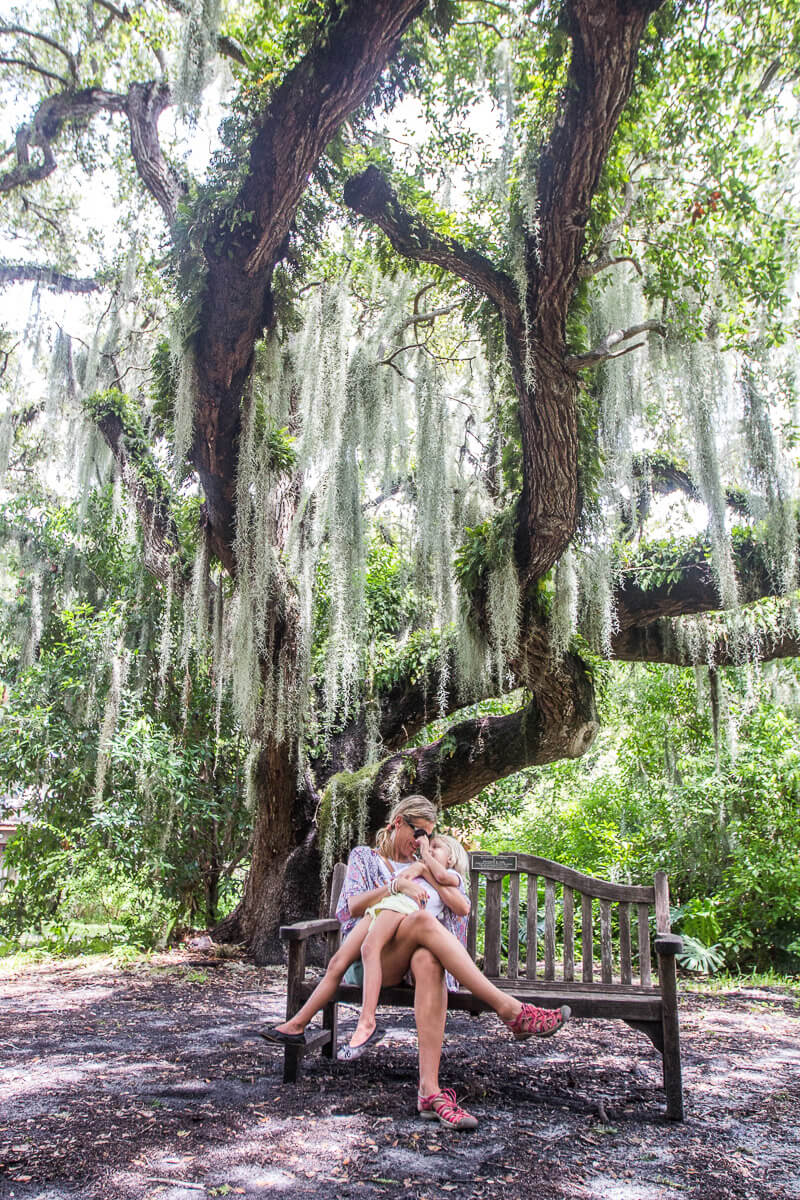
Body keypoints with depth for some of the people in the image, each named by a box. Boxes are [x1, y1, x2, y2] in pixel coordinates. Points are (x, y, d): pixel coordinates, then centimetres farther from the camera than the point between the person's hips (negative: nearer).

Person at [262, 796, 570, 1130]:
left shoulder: (424, 867, 29)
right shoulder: (364, 857, 24)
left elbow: (462, 907, 10)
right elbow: (352, 905, 3)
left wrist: (428, 864, 6)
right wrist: (397, 886, -10)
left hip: (419, 951, 2)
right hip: (372, 957, -2)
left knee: (428, 960, -40)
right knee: (422, 919, -37)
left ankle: (429, 1091, -50)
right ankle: (509, 1010, -44)